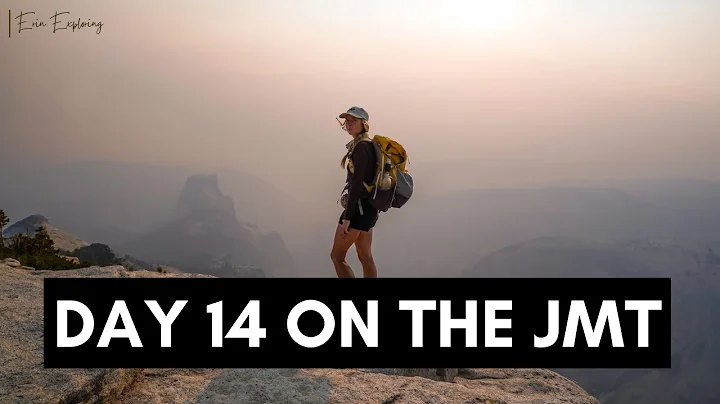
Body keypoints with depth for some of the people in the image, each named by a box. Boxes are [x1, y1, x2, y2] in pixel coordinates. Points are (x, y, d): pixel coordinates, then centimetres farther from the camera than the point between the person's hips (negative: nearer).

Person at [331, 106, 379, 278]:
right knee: (365, 257, 11)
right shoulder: (367, 146, 14)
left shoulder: (361, 147, -15)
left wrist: (347, 217, -22)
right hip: (368, 207, 10)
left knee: (337, 256, -3)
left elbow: (357, 183, -21)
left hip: (359, 206, -10)